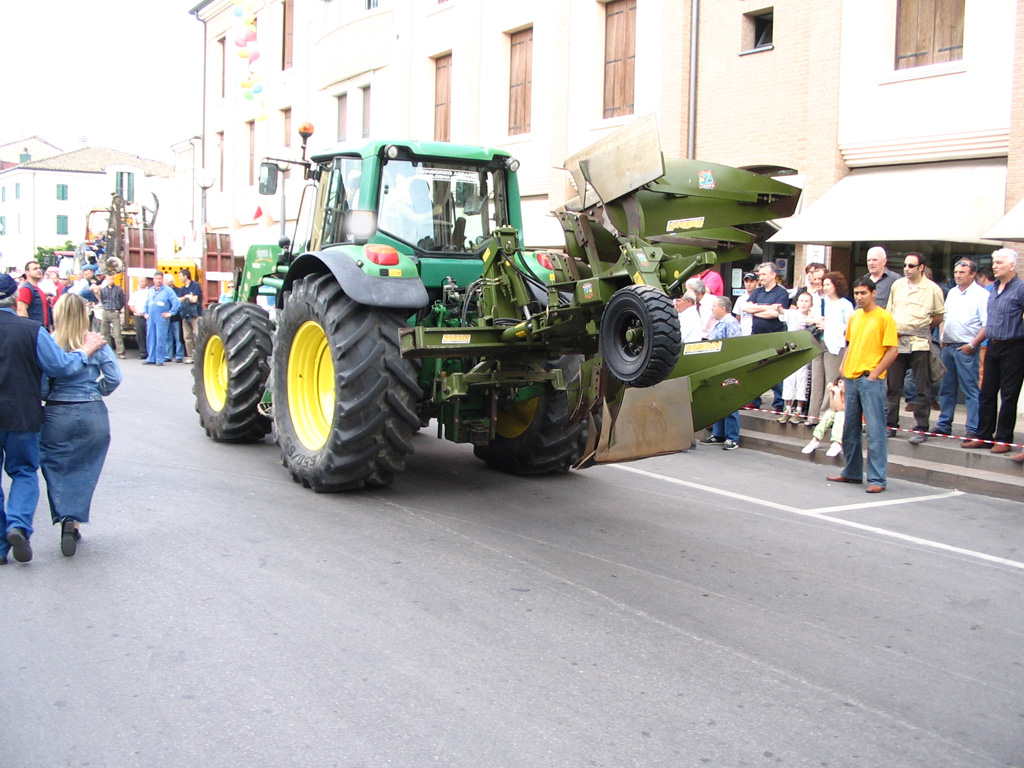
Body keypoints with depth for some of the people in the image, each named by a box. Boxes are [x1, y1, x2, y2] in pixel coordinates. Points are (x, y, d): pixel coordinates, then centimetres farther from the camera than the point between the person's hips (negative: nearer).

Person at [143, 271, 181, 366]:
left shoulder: (167, 290, -2)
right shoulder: (151, 290, 17)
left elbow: (176, 302, -8)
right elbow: (146, 303, 27)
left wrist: (170, 313, -9)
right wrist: (145, 313, 15)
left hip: (161, 319, -6)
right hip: (150, 319, 6)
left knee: (160, 339, -7)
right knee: (150, 339, 6)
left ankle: (160, 359, -2)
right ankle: (151, 359, 12)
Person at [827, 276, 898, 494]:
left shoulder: (884, 317, -6)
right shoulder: (854, 317, 14)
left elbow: (893, 350, -9)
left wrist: (874, 374, -13)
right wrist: (844, 367, 11)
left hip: (871, 380, -7)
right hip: (851, 378, 7)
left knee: (875, 431, -7)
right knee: (850, 430, 13)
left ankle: (877, 479, -5)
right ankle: (852, 472, 24)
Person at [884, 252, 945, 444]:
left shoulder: (932, 289, -1)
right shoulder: (897, 285, 10)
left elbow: (938, 317, 6)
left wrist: (921, 330, 6)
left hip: (919, 343, -4)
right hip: (896, 342, 4)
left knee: (922, 388, -1)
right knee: (892, 386, 8)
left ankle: (921, 428, 3)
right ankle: (890, 425, 17)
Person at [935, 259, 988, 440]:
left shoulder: (981, 295, -7)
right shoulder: (952, 292, 15)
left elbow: (986, 325, -12)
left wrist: (972, 345, -15)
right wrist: (942, 338, 11)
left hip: (965, 348, -7)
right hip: (948, 346, 7)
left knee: (971, 390, -5)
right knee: (946, 389, 12)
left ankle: (973, 429, -3)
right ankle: (944, 425, 20)